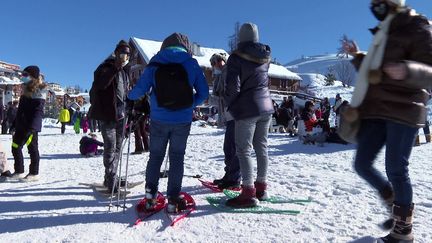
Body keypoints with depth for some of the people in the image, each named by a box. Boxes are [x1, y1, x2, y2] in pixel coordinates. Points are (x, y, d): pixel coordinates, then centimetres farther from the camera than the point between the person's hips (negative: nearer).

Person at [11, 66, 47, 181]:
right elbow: (21, 109, 21)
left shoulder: (39, 90, -10)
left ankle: (34, 173, 8)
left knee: (32, 149, -1)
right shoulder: (26, 90, 17)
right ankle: (19, 171, 20)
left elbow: (38, 111, -20)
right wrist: (15, 124, 20)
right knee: (15, 147, 10)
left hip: (31, 126, -9)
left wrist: (32, 126, -27)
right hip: (21, 125, 9)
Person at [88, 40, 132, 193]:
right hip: (107, 113, -7)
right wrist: (115, 68, -27)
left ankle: (110, 179, 23)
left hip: (120, 114, 8)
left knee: (117, 147, 11)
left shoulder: (125, 71, 17)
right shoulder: (106, 67, -5)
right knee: (111, 147, -11)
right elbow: (100, 84, -24)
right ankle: (112, 184, -7)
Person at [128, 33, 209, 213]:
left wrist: (130, 96, 18)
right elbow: (203, 93, 0)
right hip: (183, 121, 0)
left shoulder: (155, 64, 0)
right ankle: (173, 200, 11)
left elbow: (140, 90, -3)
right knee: (177, 157, 10)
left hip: (159, 120, 1)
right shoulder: (192, 63, 0)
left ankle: (150, 194, 14)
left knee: (155, 156, 16)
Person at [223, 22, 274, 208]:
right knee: (261, 147, 12)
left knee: (244, 150, -2)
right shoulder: (265, 56, 10)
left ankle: (249, 193, -3)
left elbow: (233, 86, -15)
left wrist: (230, 105, 1)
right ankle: (261, 187, 21)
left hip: (247, 109, -6)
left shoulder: (236, 57, -9)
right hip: (266, 106, 7)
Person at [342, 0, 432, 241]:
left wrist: (408, 70, -36)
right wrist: (357, 56, 24)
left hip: (403, 112, -7)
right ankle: (396, 204, 28)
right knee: (362, 164, 4)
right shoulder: (385, 34, 20)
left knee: (396, 168, -3)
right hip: (377, 111, 7)